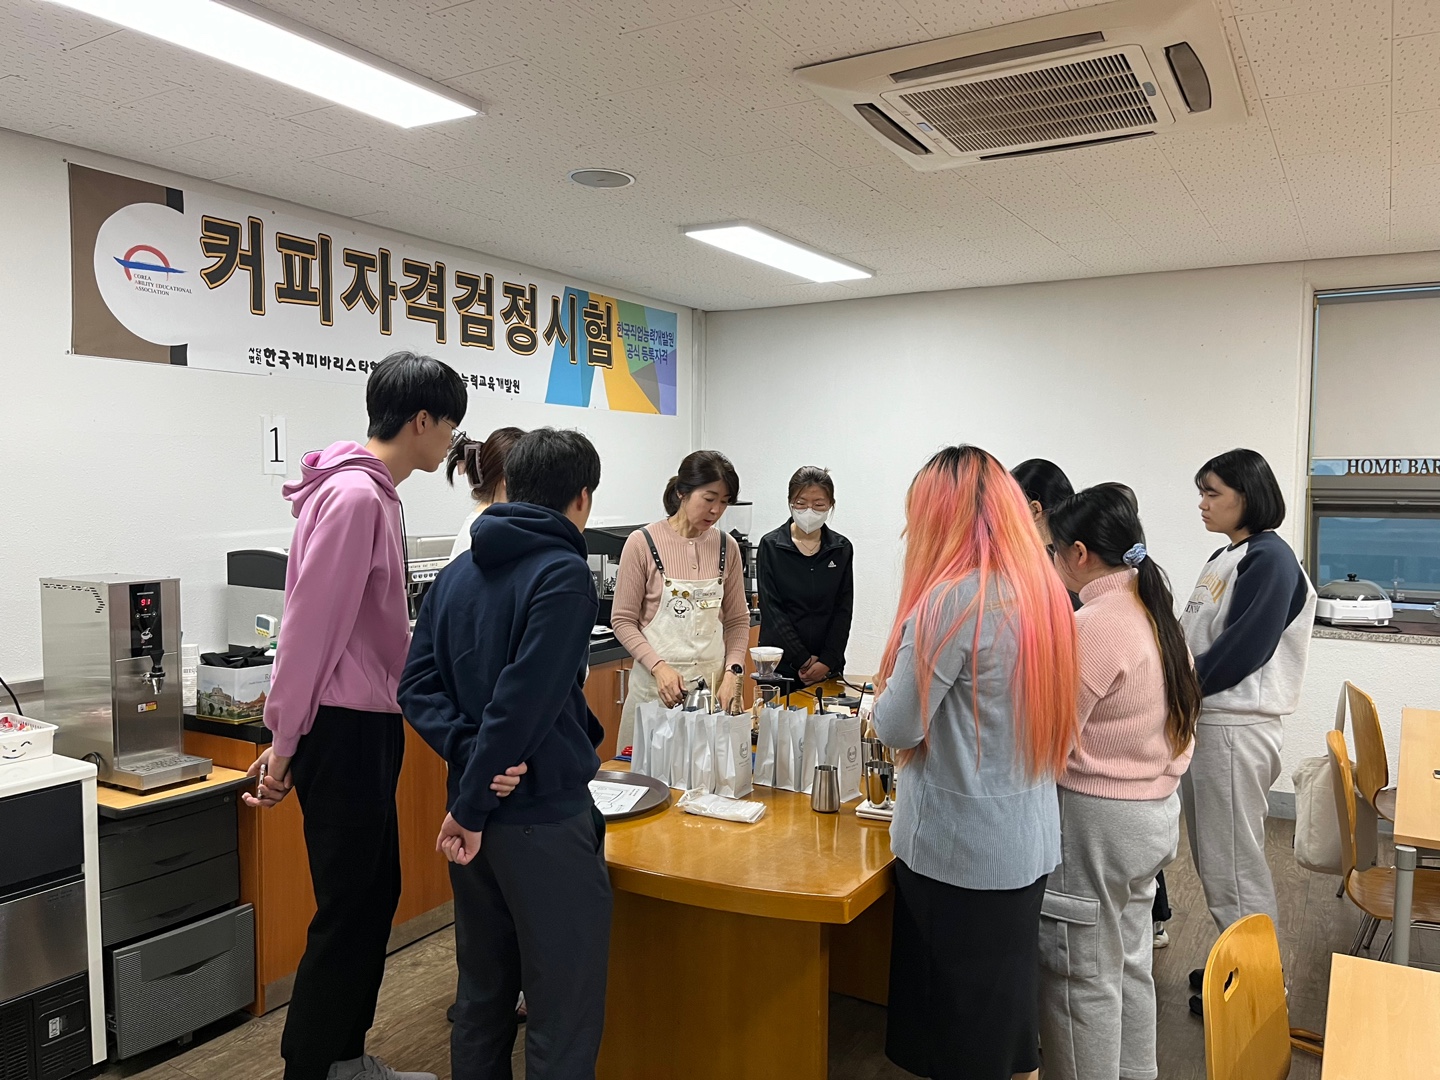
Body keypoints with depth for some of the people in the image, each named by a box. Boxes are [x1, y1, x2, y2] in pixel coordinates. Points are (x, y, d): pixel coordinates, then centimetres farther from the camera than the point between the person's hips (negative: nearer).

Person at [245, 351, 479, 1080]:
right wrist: (284, 741, -15)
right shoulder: (353, 495, -19)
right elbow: (310, 626, -19)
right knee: (347, 910, 1)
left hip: (370, 724, 10)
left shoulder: (378, 494, 12)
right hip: (343, 729, -10)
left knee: (376, 897, 18)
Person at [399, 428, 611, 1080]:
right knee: (564, 1017, 4)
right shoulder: (562, 573, -14)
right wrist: (471, 807, -14)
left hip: (481, 812, 8)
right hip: (546, 821, -8)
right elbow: (523, 700, -21)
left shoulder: (456, 574, 8)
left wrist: (472, 752, -9)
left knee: (483, 995, 21)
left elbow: (417, 686, 2)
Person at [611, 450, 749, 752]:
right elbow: (623, 620, -4)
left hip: (714, 681, 3)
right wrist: (659, 667, -15)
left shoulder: (726, 547, 5)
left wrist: (733, 671, -3)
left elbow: (738, 620, 11)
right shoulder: (643, 543, -7)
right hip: (658, 682, -3)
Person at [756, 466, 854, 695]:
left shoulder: (841, 549, 5)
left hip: (828, 666, 2)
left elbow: (843, 611, 3)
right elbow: (772, 611, -7)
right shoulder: (771, 546, -2)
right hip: (780, 663, -2)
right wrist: (802, 660, -12)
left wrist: (827, 661, -8)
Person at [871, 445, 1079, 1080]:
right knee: (1009, 992, 22)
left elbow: (897, 728, -17)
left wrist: (885, 700, 3)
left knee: (961, 1026, 10)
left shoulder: (952, 599, -21)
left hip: (960, 844, -7)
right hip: (1027, 837, 7)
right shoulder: (1043, 589, 3)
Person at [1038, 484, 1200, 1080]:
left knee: (1083, 976, 7)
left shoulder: (1092, 626, -23)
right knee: (1130, 962, 22)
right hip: (1155, 810, 9)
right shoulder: (1157, 613, 4)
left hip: (1096, 820, -9)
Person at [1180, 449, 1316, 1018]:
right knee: (1214, 860, 18)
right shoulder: (1225, 558, 15)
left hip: (1235, 728, -9)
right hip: (1204, 721, 9)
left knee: (1232, 865, 2)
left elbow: (1242, 650, -20)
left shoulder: (1270, 558, -14)